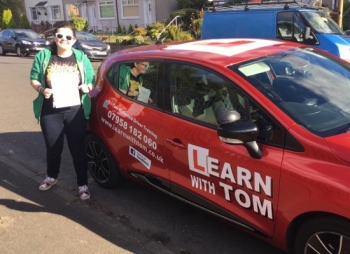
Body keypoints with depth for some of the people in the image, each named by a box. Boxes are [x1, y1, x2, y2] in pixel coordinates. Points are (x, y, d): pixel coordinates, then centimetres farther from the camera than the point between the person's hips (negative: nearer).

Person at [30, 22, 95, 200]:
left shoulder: (81, 57, 3)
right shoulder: (43, 56, 1)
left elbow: (92, 82, 8)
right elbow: (33, 79, 6)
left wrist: (87, 87, -15)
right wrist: (42, 89, -15)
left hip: (76, 111, 0)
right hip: (50, 112, 1)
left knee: (77, 148, 5)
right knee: (53, 148, 14)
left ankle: (83, 184, 18)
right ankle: (51, 177, 41)